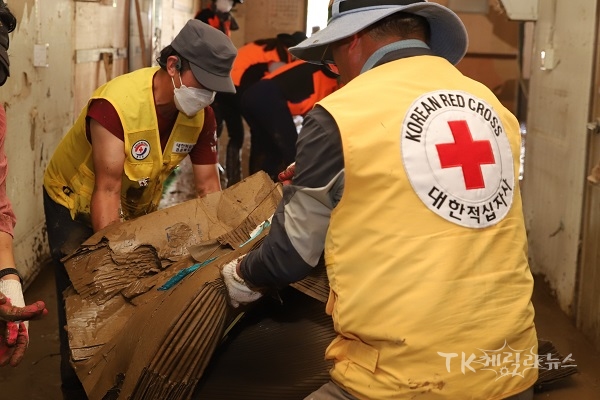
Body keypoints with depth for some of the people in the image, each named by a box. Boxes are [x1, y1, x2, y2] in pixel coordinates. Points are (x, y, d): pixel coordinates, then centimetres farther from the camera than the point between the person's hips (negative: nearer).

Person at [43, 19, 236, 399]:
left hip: (140, 204, 5)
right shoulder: (115, 103, -36)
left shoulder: (202, 113, -18)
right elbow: (108, 191, -34)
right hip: (75, 201, -5)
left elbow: (209, 185, -10)